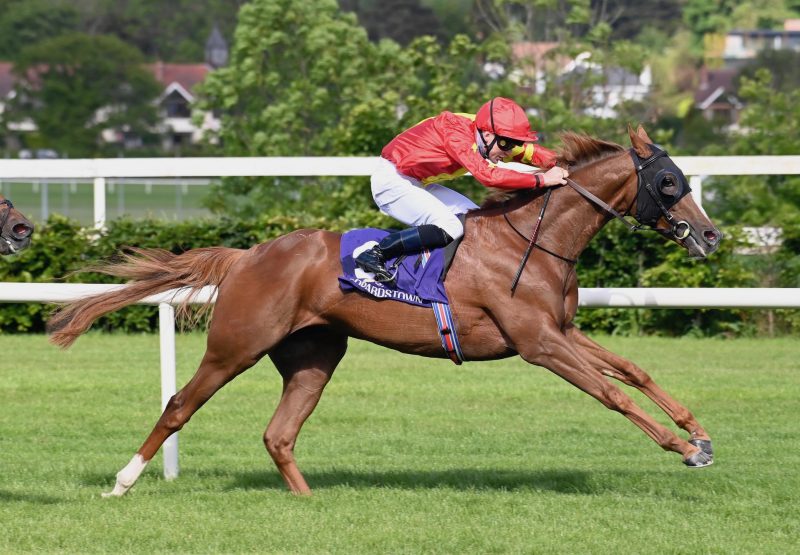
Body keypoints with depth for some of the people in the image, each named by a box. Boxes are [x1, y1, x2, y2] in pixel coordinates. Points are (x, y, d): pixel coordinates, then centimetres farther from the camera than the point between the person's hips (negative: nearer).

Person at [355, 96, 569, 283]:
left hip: (417, 184, 10)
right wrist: (541, 179, -38)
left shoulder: (489, 138, -3)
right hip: (391, 182, -10)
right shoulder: (456, 134, -29)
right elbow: (487, 175, -39)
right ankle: (375, 254, -21)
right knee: (450, 228, -24)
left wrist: (559, 164, -15)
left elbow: (531, 152, 3)